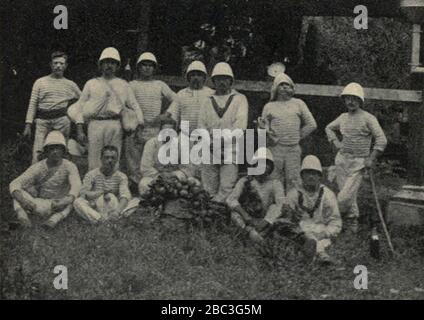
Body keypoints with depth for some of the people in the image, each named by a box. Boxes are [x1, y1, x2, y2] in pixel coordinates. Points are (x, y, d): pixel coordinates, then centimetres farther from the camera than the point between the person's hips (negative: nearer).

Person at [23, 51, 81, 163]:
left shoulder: (70, 85, 14)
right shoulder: (40, 82, 12)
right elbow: (32, 104, 9)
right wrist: (28, 125, 1)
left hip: (61, 120, 0)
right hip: (42, 121, 0)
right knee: (37, 154, -11)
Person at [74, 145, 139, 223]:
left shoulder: (121, 177, 2)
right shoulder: (91, 175, 1)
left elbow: (125, 195, -16)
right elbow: (82, 194, -10)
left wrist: (118, 211, -37)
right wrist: (102, 192, -22)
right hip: (95, 211, -1)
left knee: (136, 201, -21)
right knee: (77, 202, -28)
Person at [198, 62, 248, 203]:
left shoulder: (239, 99, 9)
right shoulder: (208, 103, 18)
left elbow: (240, 125, -4)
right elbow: (201, 126, 10)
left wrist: (224, 138, -17)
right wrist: (209, 140, -10)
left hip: (231, 151, -3)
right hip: (210, 152, 3)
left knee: (226, 190, -12)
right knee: (209, 190, 0)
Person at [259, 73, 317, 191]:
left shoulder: (298, 104, 12)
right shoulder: (269, 107, 11)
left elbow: (311, 124, 12)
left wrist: (298, 136, 7)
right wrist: (261, 125, -9)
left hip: (293, 149, 0)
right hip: (275, 148, 0)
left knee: (293, 181, -3)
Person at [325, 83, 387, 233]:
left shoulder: (368, 118, -8)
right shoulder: (343, 117, 8)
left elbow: (382, 140, -11)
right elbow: (329, 128, 26)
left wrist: (371, 159, -11)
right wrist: (335, 142, 10)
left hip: (358, 163, -5)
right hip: (341, 159, 5)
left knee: (345, 196, -13)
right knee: (349, 194, 9)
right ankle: (352, 220, 24)